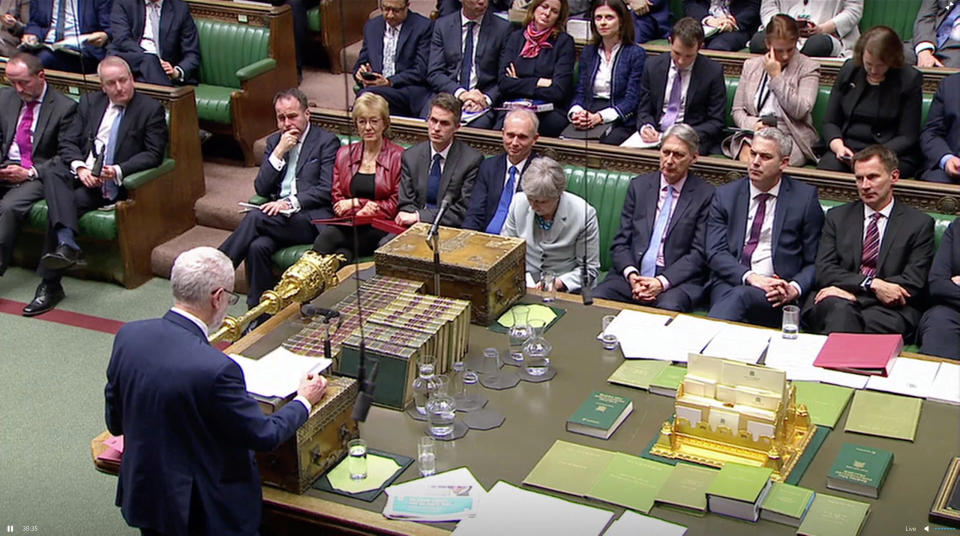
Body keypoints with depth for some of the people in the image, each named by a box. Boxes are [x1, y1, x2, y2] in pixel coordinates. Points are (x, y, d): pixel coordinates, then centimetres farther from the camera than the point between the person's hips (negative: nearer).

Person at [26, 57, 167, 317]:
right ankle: (67, 244, -47)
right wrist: (80, 168, -11)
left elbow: (153, 154, -4)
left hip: (111, 184, -4)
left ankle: (49, 283, -28)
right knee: (52, 183, -31)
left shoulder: (151, 109, 4)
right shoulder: (89, 102, 17)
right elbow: (71, 143, 11)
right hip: (79, 175, 4)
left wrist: (118, 170, -18)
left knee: (58, 206, -27)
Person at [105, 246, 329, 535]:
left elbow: (115, 423, 3)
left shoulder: (128, 335, -9)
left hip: (141, 496, 7)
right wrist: (304, 400, 3)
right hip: (202, 511, -6)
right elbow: (264, 435, -14)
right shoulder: (216, 369, -28)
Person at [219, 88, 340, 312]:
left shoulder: (327, 141, 3)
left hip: (312, 219, -4)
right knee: (258, 246, -29)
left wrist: (291, 203, -17)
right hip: (280, 217, 4)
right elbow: (261, 189, 9)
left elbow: (327, 190, -7)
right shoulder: (274, 141, 19)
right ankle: (259, 317, -21)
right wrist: (279, 152, -2)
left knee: (256, 217, -29)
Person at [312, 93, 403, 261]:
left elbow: (396, 204, 0)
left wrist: (352, 203, -6)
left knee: (327, 239, -33)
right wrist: (359, 203, -6)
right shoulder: (344, 153, 20)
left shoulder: (398, 157, 6)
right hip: (346, 224, 4)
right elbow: (336, 199, 16)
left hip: (379, 227, -4)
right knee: (326, 234, -34)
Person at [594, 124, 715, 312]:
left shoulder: (705, 194, 3)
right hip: (632, 275, 3)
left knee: (669, 308, -36)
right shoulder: (639, 185, 14)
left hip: (677, 280, -3)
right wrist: (631, 275, -10)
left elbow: (699, 253, -3)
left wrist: (662, 282, -16)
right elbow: (621, 242, 10)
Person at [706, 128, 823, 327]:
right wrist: (750, 277, -14)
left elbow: (816, 262, 8)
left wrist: (795, 288, -13)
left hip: (776, 292, -1)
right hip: (730, 284, 1)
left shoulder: (805, 197, 9)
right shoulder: (725, 195, 13)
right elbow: (715, 252, 3)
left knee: (740, 297, -36)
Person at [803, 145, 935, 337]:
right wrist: (873, 284, -12)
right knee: (840, 308, -36)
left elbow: (913, 283, 1)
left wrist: (847, 290, -7)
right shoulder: (837, 217, 18)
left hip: (887, 309, -1)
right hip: (835, 306, 1)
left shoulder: (919, 224, 11)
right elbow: (824, 271, 6)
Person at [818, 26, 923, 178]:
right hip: (848, 147, 3)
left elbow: (907, 137, -3)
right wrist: (839, 147, -10)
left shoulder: (910, 79, -1)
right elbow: (830, 122, 11)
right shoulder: (849, 70, 10)